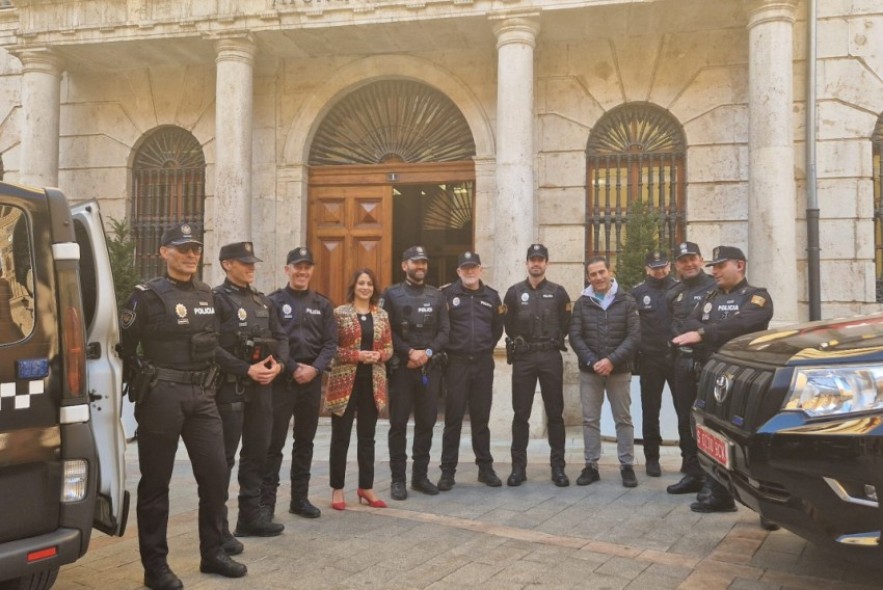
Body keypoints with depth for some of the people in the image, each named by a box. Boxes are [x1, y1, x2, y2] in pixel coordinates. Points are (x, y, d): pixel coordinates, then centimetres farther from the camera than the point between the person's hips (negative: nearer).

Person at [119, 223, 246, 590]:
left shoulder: (207, 296, 12)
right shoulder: (147, 295, -6)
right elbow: (123, 347, -6)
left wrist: (210, 382, 14)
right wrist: (145, 383, -6)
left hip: (202, 396, 6)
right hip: (161, 396, -6)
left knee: (215, 472, 6)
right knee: (156, 481, 3)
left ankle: (212, 553, 21)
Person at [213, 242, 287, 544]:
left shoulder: (263, 300, 16)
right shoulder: (217, 299, -7)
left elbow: (280, 337, 16)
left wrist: (277, 365, -4)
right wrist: (247, 370, -19)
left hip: (262, 388, 7)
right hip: (229, 387, -7)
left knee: (257, 452, 14)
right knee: (224, 458, -3)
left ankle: (251, 516, 26)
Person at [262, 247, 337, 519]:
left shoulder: (322, 304, 9)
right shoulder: (274, 301, -1)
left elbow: (330, 343, 4)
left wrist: (314, 368, -11)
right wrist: (293, 368, -14)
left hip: (312, 380, 4)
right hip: (282, 379, -4)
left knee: (305, 441, 11)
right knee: (274, 443, -3)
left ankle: (300, 498, 20)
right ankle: (266, 500, 4)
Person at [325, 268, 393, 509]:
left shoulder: (382, 315, 9)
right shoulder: (339, 313, -4)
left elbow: (389, 347, 12)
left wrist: (379, 355, -10)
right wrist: (356, 355, -18)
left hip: (373, 383, 4)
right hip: (345, 382, -4)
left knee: (367, 437, 12)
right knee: (341, 437, 2)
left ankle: (366, 487, 21)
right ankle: (337, 489, 13)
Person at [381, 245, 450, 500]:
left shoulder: (437, 295, 10)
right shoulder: (392, 294, 2)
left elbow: (444, 332, 4)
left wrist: (427, 352, -11)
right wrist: (409, 352, -14)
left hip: (431, 367, 3)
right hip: (400, 366, -3)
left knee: (426, 422, 6)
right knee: (398, 423, 0)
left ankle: (420, 476, 17)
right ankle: (398, 479, 7)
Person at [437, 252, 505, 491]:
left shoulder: (491, 296, 9)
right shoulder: (447, 294, -3)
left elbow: (497, 328, 19)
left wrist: (487, 348, 11)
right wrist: (447, 348, 0)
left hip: (483, 363, 3)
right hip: (456, 363, -3)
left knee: (481, 418, 11)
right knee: (453, 419, 1)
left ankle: (485, 467, 21)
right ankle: (448, 471, 8)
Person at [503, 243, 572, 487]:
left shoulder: (558, 292, 6)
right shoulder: (514, 292, 5)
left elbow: (566, 324, 9)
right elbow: (508, 325, 9)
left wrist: (553, 342, 4)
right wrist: (519, 343, 5)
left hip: (551, 357, 0)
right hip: (523, 358, 0)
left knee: (555, 413, 3)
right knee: (521, 413, 2)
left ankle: (558, 467, 10)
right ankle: (518, 467, 9)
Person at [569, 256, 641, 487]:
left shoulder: (627, 301, -1)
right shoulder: (582, 303, 4)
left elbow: (634, 337, -7)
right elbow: (575, 337, -1)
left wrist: (612, 360, -17)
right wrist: (592, 362, -13)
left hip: (619, 370, -1)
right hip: (589, 370, 2)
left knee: (623, 419, 5)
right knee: (590, 419, 6)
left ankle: (627, 466, 13)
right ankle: (591, 466, 14)